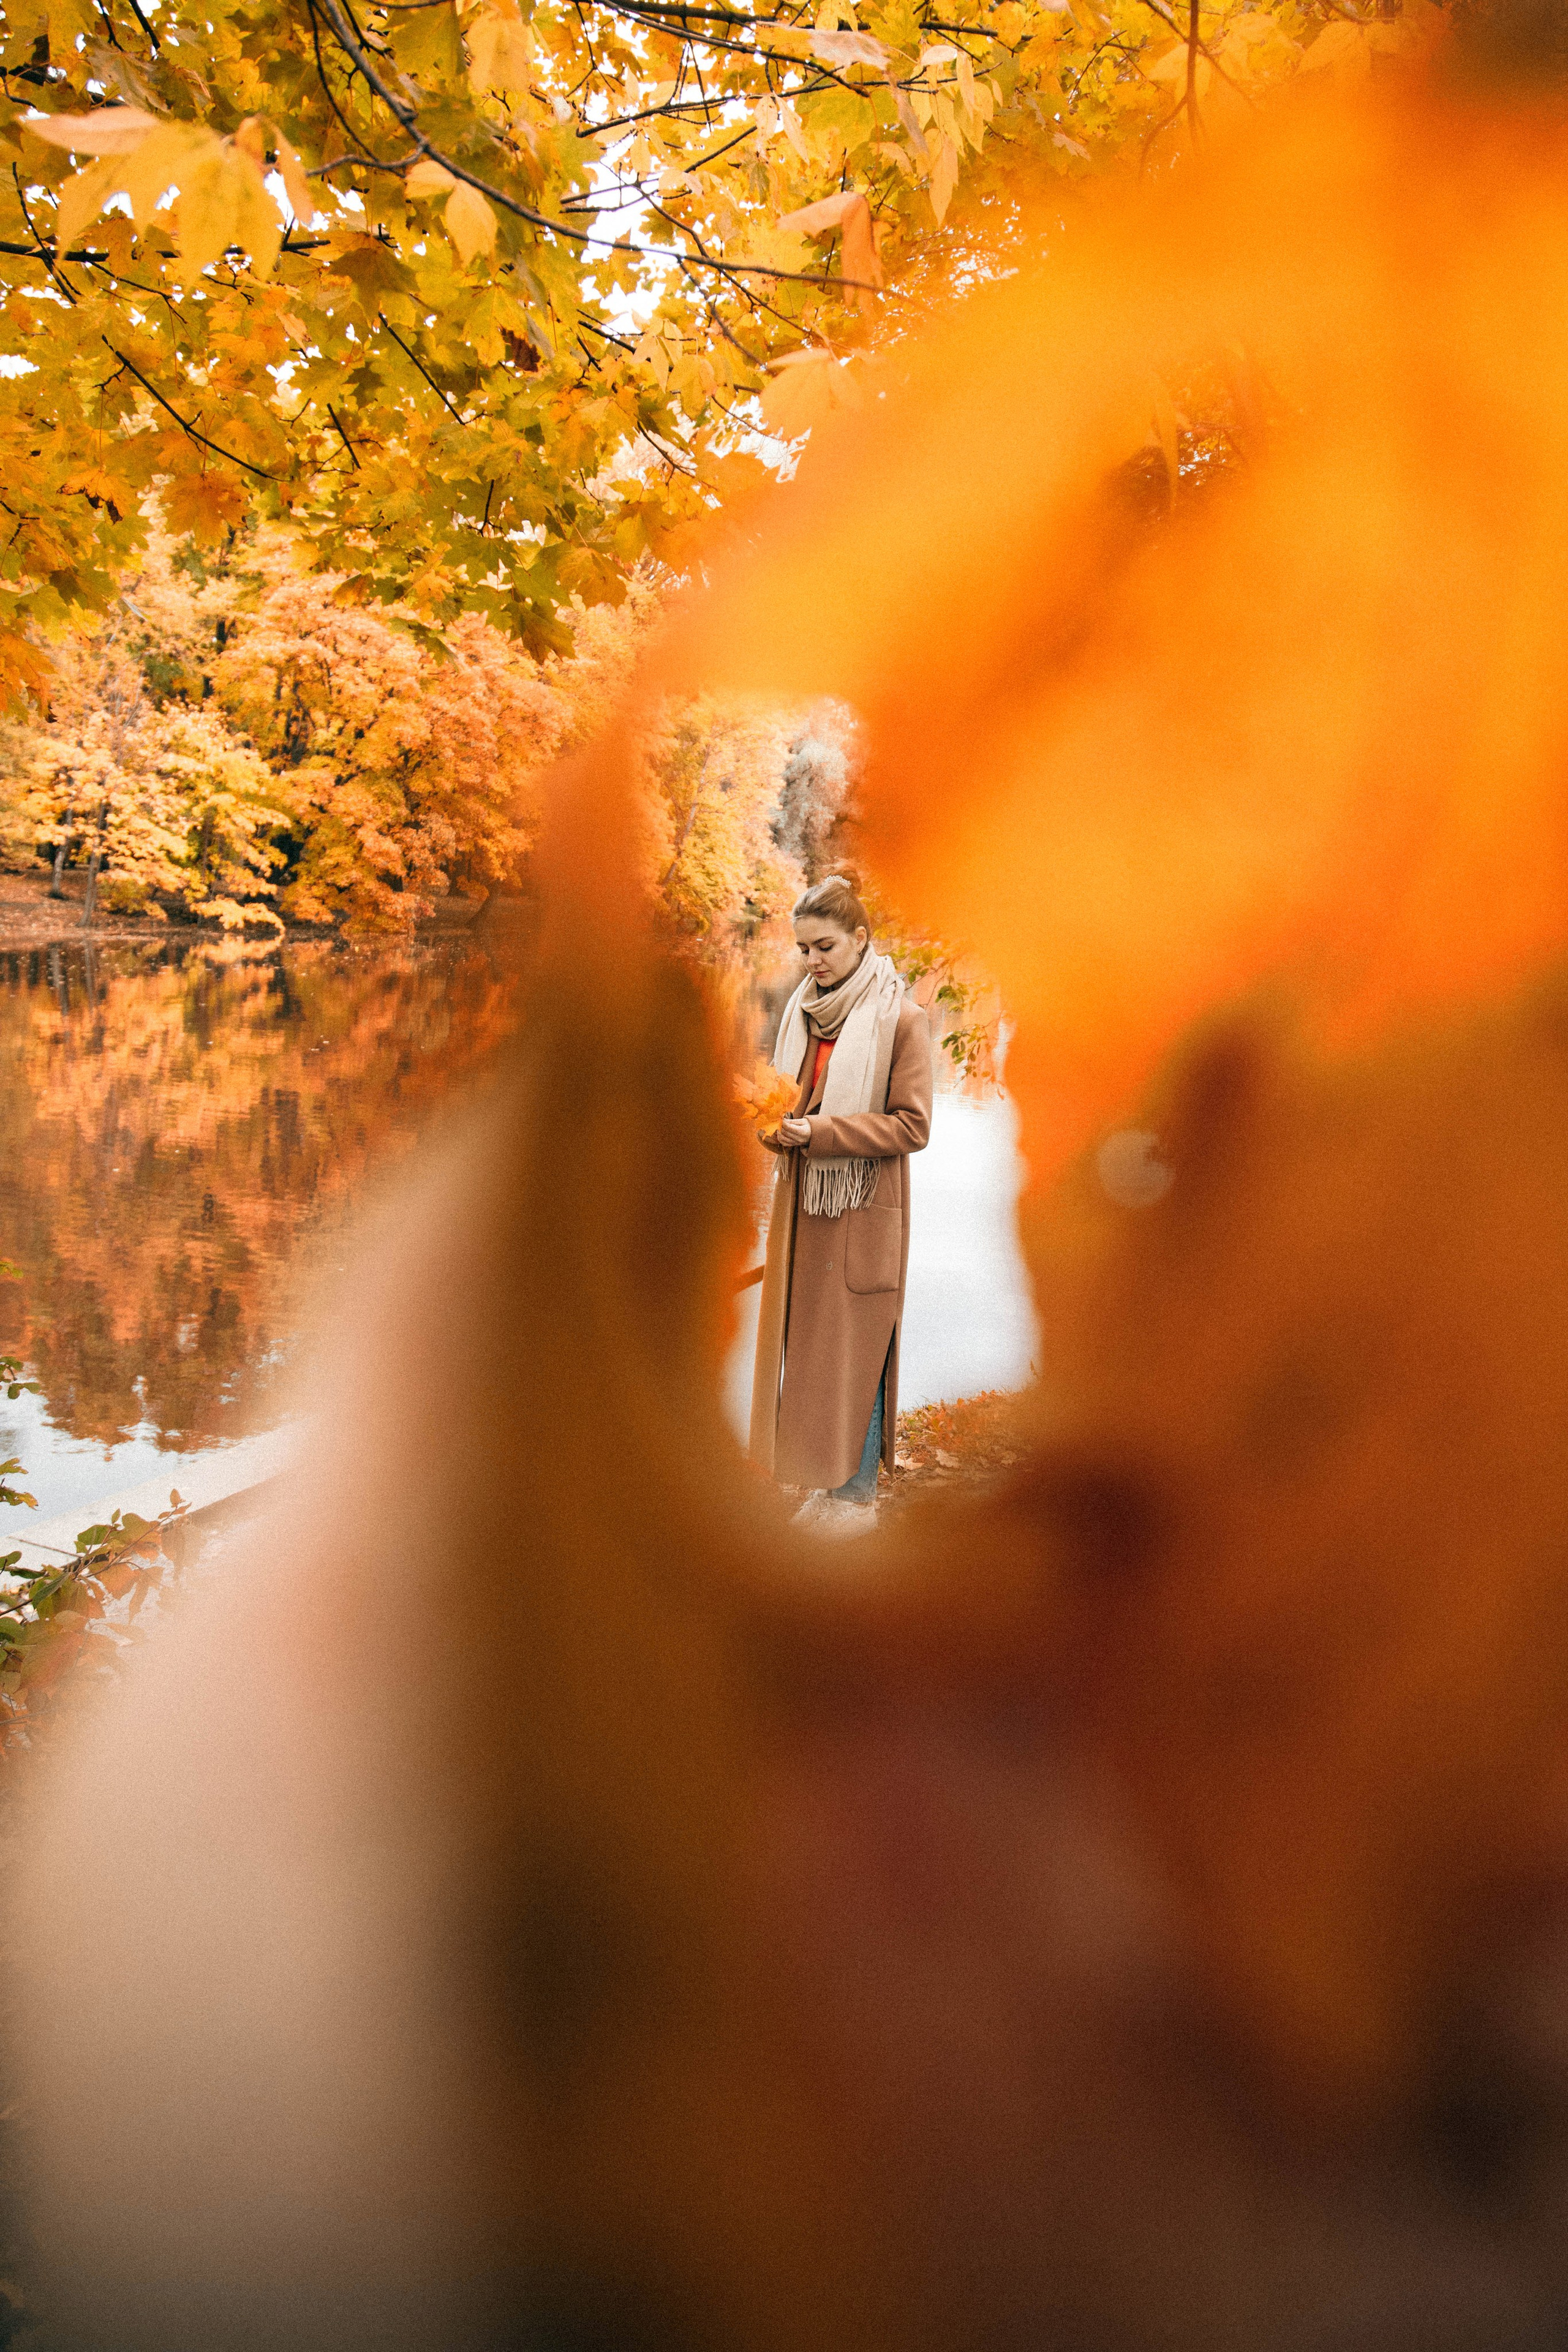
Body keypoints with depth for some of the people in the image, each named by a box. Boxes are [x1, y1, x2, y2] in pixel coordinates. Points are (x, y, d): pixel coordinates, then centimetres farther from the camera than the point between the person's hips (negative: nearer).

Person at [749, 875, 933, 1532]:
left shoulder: (900, 1019, -11)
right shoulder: (802, 1011, 8)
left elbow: (911, 1126, -14)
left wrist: (821, 1131, -21)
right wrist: (779, 1119, -3)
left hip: (863, 1213, -6)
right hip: (802, 1205, 6)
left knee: (854, 1353, 1)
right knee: (807, 1348, 10)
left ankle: (858, 1492, 13)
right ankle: (825, 1483, 21)